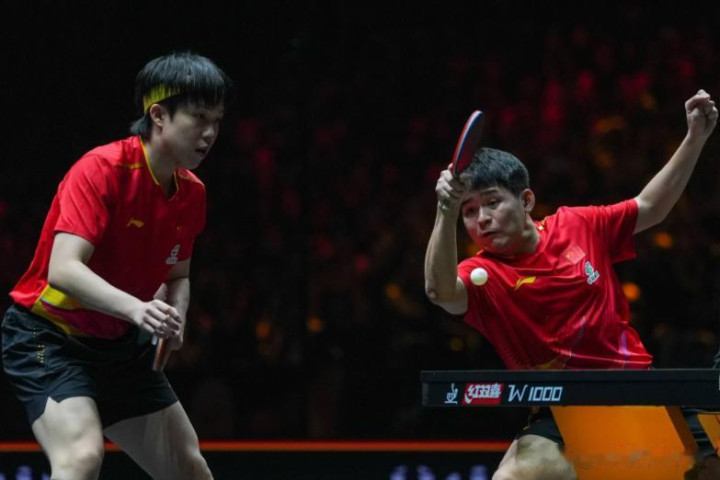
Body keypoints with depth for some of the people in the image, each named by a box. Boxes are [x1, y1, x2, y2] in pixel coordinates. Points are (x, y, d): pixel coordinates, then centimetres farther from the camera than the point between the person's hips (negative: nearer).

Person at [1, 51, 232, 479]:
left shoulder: (192, 193, 1)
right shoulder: (101, 170, -23)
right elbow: (62, 269, -33)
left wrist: (174, 317, -8)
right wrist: (136, 308, -48)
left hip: (120, 345, 8)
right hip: (47, 333, -8)